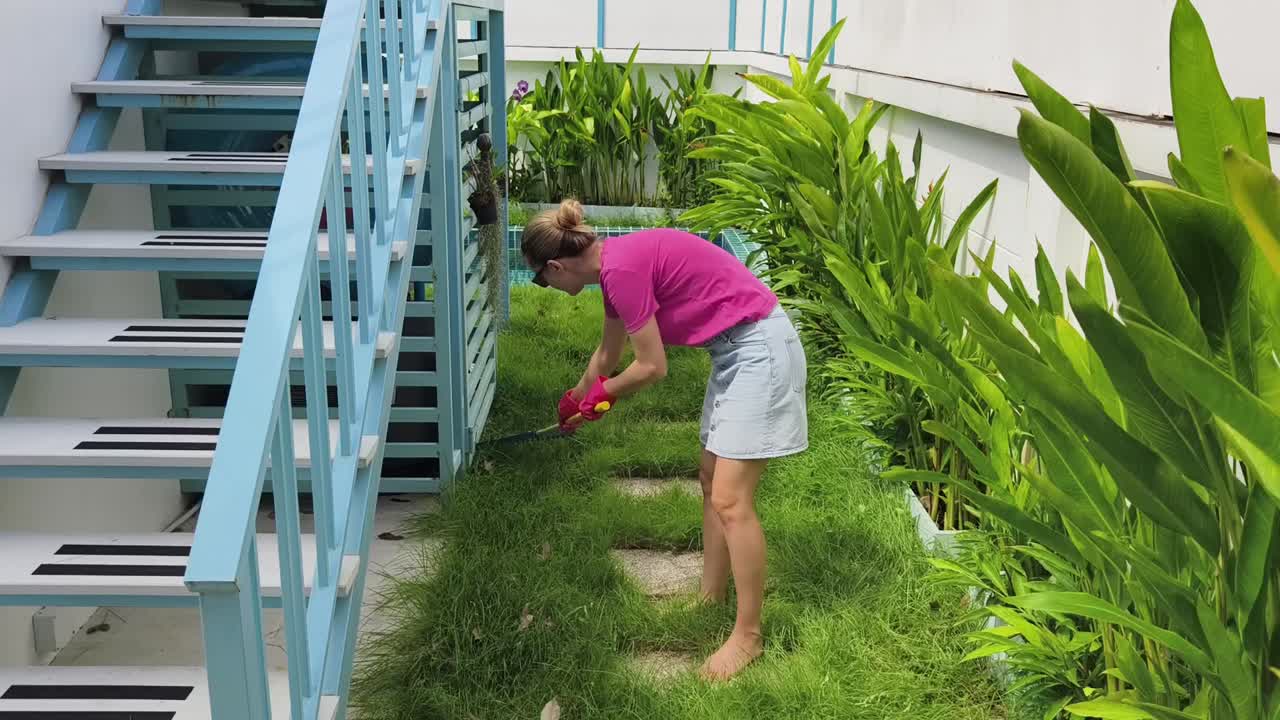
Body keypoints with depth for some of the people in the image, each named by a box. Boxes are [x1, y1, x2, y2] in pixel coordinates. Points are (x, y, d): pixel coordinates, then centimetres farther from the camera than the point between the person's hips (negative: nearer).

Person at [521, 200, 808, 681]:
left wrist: (605, 393, 6)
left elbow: (652, 367, -15)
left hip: (759, 349, -10)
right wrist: (576, 400, 42)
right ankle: (712, 596, 31)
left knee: (730, 501, -7)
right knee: (711, 480, 17)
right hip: (735, 350, 10)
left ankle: (748, 635, 5)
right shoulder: (615, 264, 9)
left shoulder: (622, 267, -20)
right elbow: (607, 355, 26)